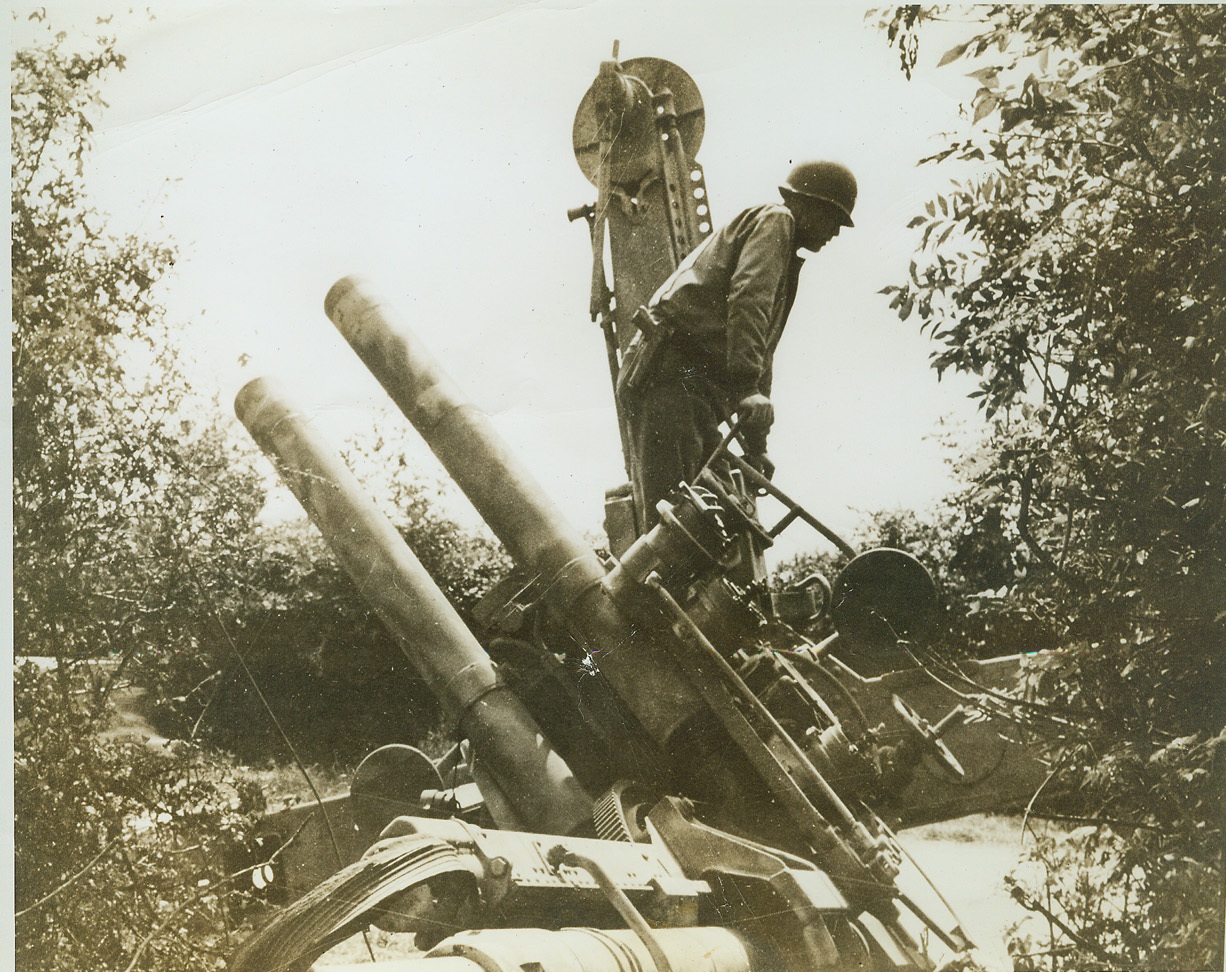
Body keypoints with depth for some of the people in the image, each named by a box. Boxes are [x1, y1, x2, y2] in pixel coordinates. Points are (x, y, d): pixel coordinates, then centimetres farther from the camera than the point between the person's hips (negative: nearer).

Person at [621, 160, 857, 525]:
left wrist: (756, 445, 29)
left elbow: (762, 348, 33)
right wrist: (747, 388, -27)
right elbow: (748, 301, -16)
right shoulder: (775, 220, 3)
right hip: (672, 374, -10)